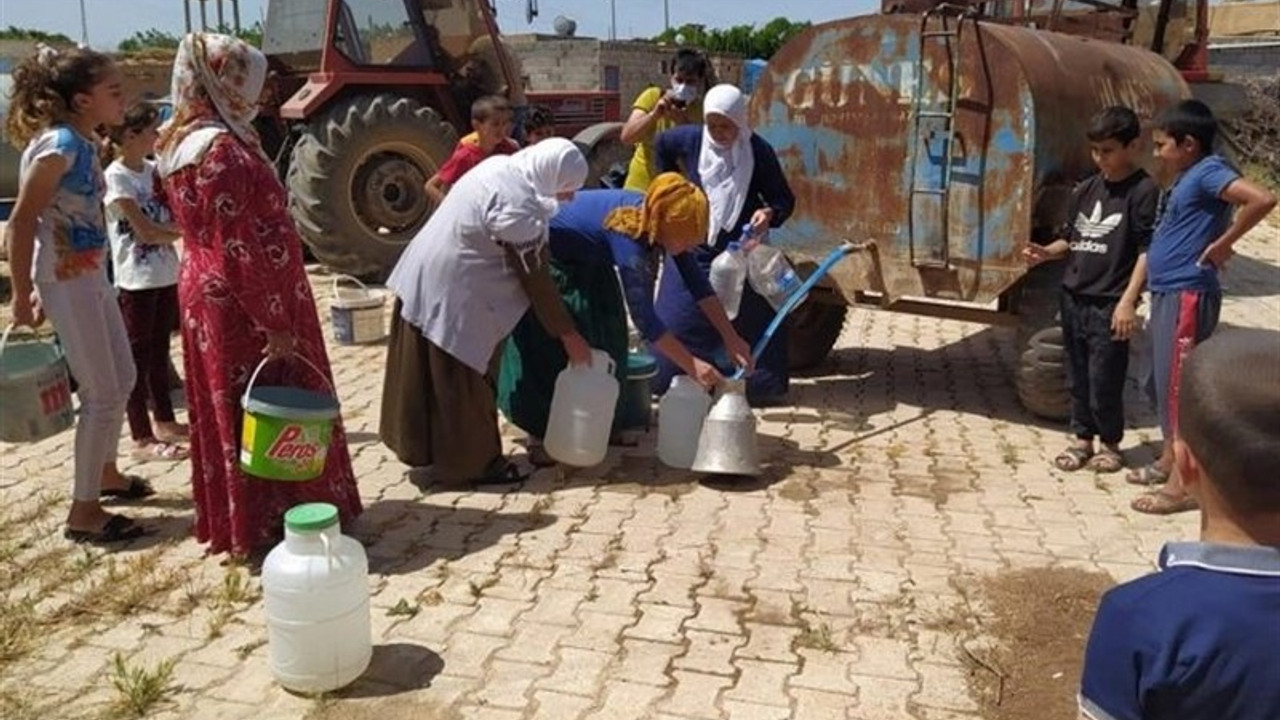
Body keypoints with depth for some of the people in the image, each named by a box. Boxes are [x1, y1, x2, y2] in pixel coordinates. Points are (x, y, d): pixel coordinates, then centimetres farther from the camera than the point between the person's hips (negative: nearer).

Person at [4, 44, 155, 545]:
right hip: (65, 283, -9)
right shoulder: (58, 145, -19)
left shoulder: (84, 144, 7)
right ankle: (83, 512, 8)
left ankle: (105, 472, 39)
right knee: (103, 392, -3)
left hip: (91, 277, 9)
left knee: (122, 378, 19)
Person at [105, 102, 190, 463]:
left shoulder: (154, 169, 8)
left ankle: (164, 421, 29)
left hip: (165, 276, 7)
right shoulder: (115, 177, -13)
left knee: (159, 351, 17)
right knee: (138, 357, 0)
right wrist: (182, 229, -7)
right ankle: (142, 439, 6)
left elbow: (175, 215, 8)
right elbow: (145, 232, -17)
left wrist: (164, 228, -12)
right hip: (136, 281, -7)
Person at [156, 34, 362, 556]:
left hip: (209, 294, 10)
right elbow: (237, 249, -24)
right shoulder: (221, 148, -21)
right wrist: (273, 322, -21)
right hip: (241, 303, -10)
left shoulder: (185, 141, 10)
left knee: (230, 411, 17)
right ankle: (261, 525, 11)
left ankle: (233, 517, 29)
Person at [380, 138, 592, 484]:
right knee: (463, 382, 4)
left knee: (427, 375, 19)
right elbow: (536, 279, -19)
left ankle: (420, 446, 33)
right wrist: (568, 335, -11)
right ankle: (472, 463, 16)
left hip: (424, 276, 10)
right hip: (452, 295, -10)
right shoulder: (519, 208, -24)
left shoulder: (499, 167, 3)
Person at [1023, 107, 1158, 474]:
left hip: (1110, 305, -6)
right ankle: (1083, 439, 26)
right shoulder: (1085, 189, 11)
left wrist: (1128, 300, -18)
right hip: (1074, 298, 6)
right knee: (1078, 377, 13)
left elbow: (1148, 251, -12)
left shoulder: (1144, 191, -8)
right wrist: (1046, 252, -1)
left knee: (1104, 381, 0)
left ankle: (1110, 444, 18)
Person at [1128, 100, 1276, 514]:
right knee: (1164, 383, 19)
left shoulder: (1209, 171, -13)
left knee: (1179, 385, -5)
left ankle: (1182, 486, 1)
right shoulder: (1189, 178, 14)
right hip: (1167, 294, 10)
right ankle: (1168, 461, 33)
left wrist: (1222, 245, -21)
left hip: (1187, 296, -10)